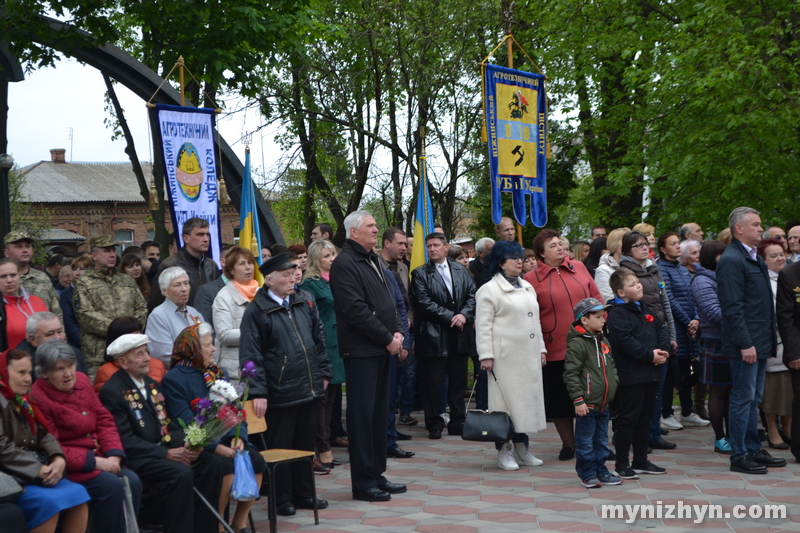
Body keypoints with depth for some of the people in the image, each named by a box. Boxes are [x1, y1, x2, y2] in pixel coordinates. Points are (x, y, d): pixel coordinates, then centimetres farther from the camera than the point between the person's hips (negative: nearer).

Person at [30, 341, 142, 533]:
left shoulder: (81, 380, 6)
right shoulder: (37, 398, -16)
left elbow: (104, 420, 8)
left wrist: (114, 455, -9)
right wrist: (95, 462, -20)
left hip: (97, 456, 7)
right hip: (68, 466, -7)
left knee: (132, 481, -15)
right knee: (112, 486, -25)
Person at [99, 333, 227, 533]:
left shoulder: (151, 384, 17)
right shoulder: (112, 391, -9)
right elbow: (125, 440, -15)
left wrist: (185, 446, -6)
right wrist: (167, 454, -19)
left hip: (163, 448, 8)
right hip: (137, 458, -8)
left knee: (214, 463, -12)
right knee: (182, 473, -32)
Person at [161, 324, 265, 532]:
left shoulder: (218, 373, 17)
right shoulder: (173, 379, -5)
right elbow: (186, 423, -14)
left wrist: (238, 436, -10)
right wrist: (216, 448, -22)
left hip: (226, 440, 6)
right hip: (200, 448, -6)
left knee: (256, 461, -20)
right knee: (227, 468, -31)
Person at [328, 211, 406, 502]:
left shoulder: (373, 260, 18)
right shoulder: (345, 264, -11)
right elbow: (356, 310, -18)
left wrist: (397, 331, 5)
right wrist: (387, 338, -14)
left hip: (382, 348, 9)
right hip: (361, 350, -9)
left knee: (379, 413, 13)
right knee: (363, 415, -4)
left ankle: (376, 475, 21)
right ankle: (363, 482, 2)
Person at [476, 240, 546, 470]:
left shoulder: (527, 287, 18)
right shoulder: (490, 290, -5)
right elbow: (483, 326, -9)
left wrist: (541, 349, 17)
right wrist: (486, 356, -15)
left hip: (528, 356, 7)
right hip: (505, 356, -7)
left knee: (527, 399, 9)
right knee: (506, 400, -5)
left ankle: (521, 447, 18)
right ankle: (504, 451, 3)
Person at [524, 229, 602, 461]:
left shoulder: (578, 267, 7)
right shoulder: (532, 279, -4)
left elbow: (596, 299, 11)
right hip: (556, 352, -3)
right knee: (560, 399, 7)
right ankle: (568, 444, 22)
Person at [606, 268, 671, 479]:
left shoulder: (644, 309, 16)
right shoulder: (617, 313, -13)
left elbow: (660, 328, 16)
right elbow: (624, 340, -23)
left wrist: (663, 350, -3)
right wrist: (649, 355, -20)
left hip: (650, 374, 9)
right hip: (630, 376, -9)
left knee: (645, 418, 15)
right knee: (627, 419, -4)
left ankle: (641, 461, 25)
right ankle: (621, 465, 3)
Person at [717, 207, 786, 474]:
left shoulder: (755, 258, 16)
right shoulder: (731, 260, -15)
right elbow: (733, 307, -19)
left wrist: (768, 339, 16)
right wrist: (745, 344, -21)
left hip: (760, 342, 9)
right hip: (746, 344, -9)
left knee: (753, 399, 15)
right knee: (743, 399, -4)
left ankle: (753, 449, 23)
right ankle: (739, 456, 3)